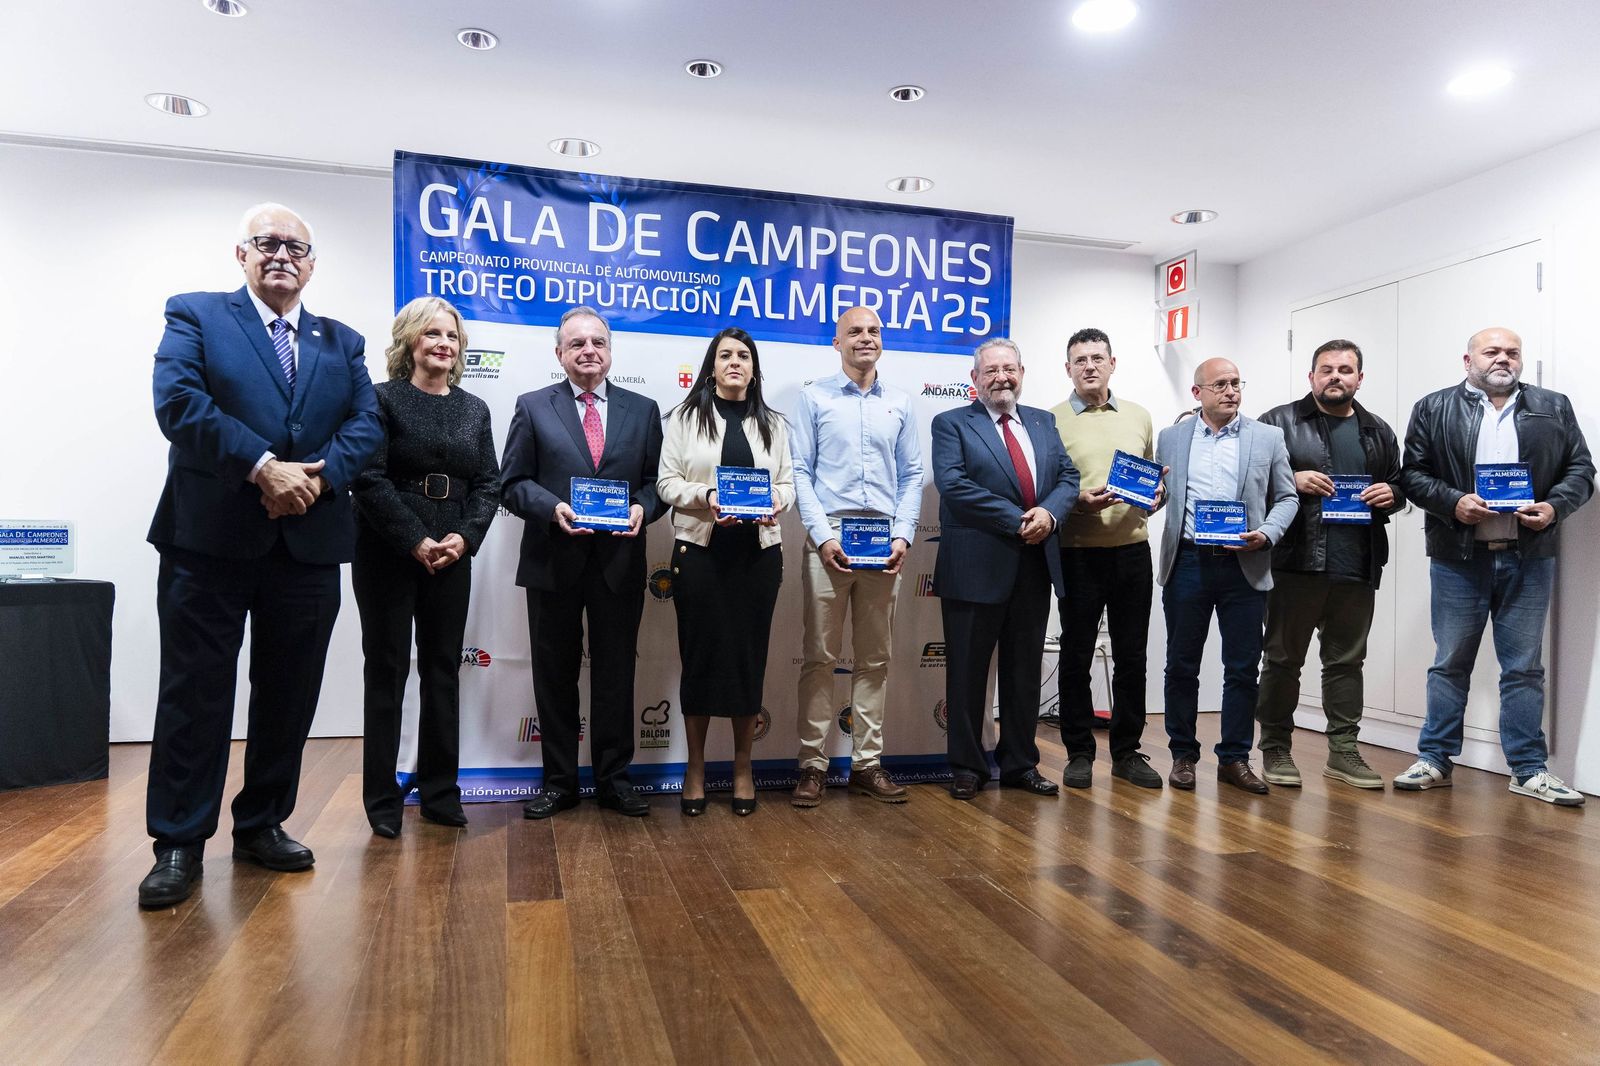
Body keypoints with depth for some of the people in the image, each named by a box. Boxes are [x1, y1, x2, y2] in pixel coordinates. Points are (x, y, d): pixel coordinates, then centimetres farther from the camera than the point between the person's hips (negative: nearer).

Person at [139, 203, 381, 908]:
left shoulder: (343, 343, 16)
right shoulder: (195, 316, 7)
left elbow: (366, 423, 4)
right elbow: (178, 401, -9)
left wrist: (318, 477, -14)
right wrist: (264, 467, -18)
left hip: (310, 541, 4)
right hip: (211, 537, -3)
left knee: (288, 694, 10)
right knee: (196, 692, 2)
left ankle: (262, 824, 24)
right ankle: (178, 844, 13)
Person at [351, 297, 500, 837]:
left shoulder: (474, 409, 12)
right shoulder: (383, 399, -2)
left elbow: (488, 484, 7)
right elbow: (371, 480, -10)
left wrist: (464, 536, -9)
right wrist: (417, 542, -16)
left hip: (452, 557, 4)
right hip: (389, 555, -4)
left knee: (444, 670, 8)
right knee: (386, 671, 3)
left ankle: (440, 791, 18)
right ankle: (382, 799, 12)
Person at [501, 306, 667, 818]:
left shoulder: (643, 410, 9)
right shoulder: (533, 407, 5)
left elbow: (657, 482, 7)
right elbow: (513, 483, 0)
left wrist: (642, 508, -13)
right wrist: (552, 508, -17)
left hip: (620, 561, 1)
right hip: (553, 560, 0)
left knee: (616, 674, 8)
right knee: (555, 675, 9)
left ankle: (614, 779, 21)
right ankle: (559, 782, 22)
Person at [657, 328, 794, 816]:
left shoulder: (773, 423, 12)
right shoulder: (686, 417, 5)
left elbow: (788, 482, 8)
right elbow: (667, 482, -1)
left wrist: (774, 502, -13)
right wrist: (706, 496, -18)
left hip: (758, 551, 2)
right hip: (700, 549, -2)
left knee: (749, 654, 5)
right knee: (700, 653, 2)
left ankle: (743, 766, 18)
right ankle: (695, 767, 16)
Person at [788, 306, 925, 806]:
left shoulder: (899, 403, 13)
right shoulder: (814, 397, 5)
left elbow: (911, 476, 11)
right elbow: (800, 472, 0)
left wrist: (904, 535, -3)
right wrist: (822, 535, -11)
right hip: (830, 536, -3)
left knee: (875, 658, 7)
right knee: (820, 656, 0)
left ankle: (867, 763, 15)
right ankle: (812, 763, 8)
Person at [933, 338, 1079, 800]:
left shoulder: (1043, 422, 15)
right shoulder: (952, 424, -1)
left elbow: (1068, 476, 9)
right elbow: (953, 484, -14)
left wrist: (1049, 513, -13)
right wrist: (1018, 521, -17)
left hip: (1036, 565, 5)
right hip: (976, 567, -5)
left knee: (1025, 671, 13)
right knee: (968, 671, 5)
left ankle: (1020, 763, 25)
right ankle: (967, 767, 17)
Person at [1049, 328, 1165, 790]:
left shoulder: (1139, 417, 12)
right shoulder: (1052, 419, 0)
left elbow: (1157, 478, 18)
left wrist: (1156, 494, -4)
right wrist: (1078, 500, -18)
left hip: (1131, 549, 3)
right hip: (1078, 553, -3)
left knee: (1131, 657, 9)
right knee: (1076, 657, 5)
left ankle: (1127, 752, 22)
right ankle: (1079, 753, 17)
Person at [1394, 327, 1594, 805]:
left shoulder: (1554, 407, 10)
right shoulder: (1433, 409, 4)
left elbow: (1581, 470, 8)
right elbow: (1412, 473, 1)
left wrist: (1554, 506, -10)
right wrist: (1454, 502, -14)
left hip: (1529, 557, 2)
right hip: (1458, 556, -1)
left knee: (1525, 668, 7)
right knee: (1450, 663, 7)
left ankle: (1528, 770, 16)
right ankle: (1435, 759, 16)